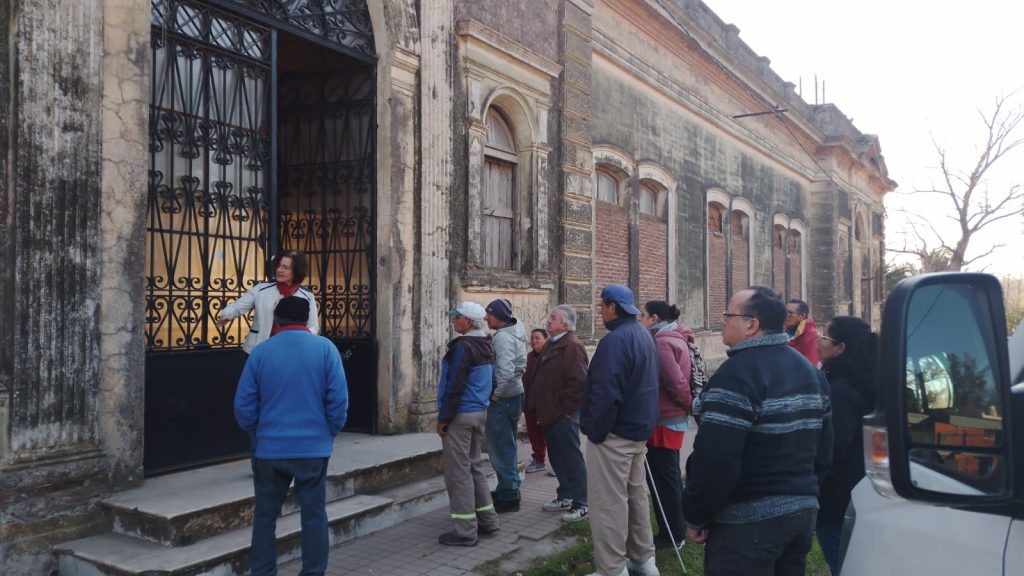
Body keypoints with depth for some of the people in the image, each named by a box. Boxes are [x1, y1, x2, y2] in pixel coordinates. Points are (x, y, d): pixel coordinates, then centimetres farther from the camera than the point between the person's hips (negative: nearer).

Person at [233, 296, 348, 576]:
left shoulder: (260, 352, -1)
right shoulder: (325, 348, -5)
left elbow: (243, 405, 1)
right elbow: (338, 400, -8)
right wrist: (329, 433, 7)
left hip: (270, 448, 1)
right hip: (313, 447, -1)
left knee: (265, 515, 15)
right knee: (313, 515, 9)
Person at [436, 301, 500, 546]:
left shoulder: (463, 346, -17)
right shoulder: (487, 346, 11)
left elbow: (455, 386, -20)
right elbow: (490, 380, 18)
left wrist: (443, 418, -14)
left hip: (460, 415, -9)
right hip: (480, 412, 9)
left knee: (458, 470, -3)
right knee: (474, 466, 19)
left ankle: (464, 531, 0)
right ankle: (487, 520, 25)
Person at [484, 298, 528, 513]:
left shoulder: (503, 337, -20)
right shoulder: (516, 332, 10)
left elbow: (505, 372, -30)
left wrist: (495, 396, -18)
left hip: (503, 399, -10)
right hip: (515, 394, 10)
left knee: (501, 448, -1)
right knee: (508, 446, 19)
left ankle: (507, 497, 7)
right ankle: (510, 491, 31)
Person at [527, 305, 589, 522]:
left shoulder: (573, 346, -16)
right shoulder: (551, 345, 15)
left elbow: (578, 381, -23)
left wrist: (566, 408, -18)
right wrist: (536, 406, 17)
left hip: (564, 415, -10)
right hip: (550, 413, 10)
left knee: (572, 459, -2)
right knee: (557, 458, 18)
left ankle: (580, 505, 7)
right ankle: (564, 496, 30)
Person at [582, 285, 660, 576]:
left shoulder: (615, 340, -21)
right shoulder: (644, 335, 12)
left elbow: (606, 394, -24)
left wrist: (595, 431, -15)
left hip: (615, 432, -10)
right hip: (639, 429, 10)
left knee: (610, 502, -2)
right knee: (636, 494, 19)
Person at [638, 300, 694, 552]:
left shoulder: (662, 342, -19)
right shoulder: (674, 339, 11)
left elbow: (675, 381, -23)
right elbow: (679, 378, 12)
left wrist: (689, 404, -9)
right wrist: (689, 405, 7)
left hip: (665, 420, -10)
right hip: (674, 418, 10)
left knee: (663, 479, 1)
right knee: (669, 476, 18)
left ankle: (672, 535, 11)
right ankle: (677, 530, 29)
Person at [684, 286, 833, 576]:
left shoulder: (738, 373, -19)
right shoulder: (810, 370, 11)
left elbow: (715, 459, -24)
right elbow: (824, 448, 16)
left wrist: (696, 516, -13)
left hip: (748, 520, -9)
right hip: (804, 510, 9)